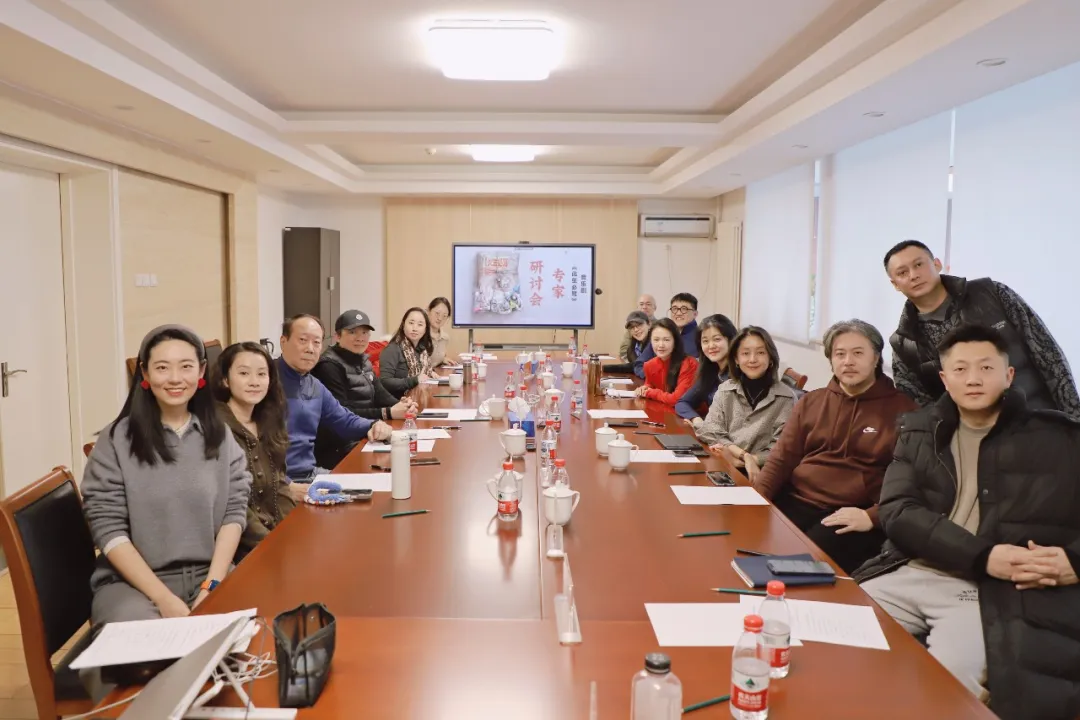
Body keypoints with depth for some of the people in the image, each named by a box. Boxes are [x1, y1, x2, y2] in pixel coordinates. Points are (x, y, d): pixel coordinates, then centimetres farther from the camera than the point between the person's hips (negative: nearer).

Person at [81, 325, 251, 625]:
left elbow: (235, 510, 3)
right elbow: (108, 529, -7)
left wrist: (212, 585, -10)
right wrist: (165, 599, -15)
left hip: (210, 576, 3)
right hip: (133, 582, -2)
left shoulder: (220, 436, 6)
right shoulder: (116, 441, -3)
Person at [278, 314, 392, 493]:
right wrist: (286, 486, -29)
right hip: (276, 481, -9)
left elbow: (345, 420, 25)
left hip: (311, 473, 9)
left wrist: (374, 426, 4)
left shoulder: (316, 387, 13)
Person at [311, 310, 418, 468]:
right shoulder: (329, 366, -15)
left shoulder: (363, 361, 12)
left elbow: (380, 394, 9)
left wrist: (402, 405, -13)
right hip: (339, 448, -8)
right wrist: (388, 413, -24)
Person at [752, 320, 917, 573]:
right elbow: (782, 458, 14)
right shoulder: (810, 402, 17)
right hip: (794, 503, 4)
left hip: (850, 518, -4)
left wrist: (873, 516, -17)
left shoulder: (902, 409, 5)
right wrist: (755, 498, -4)